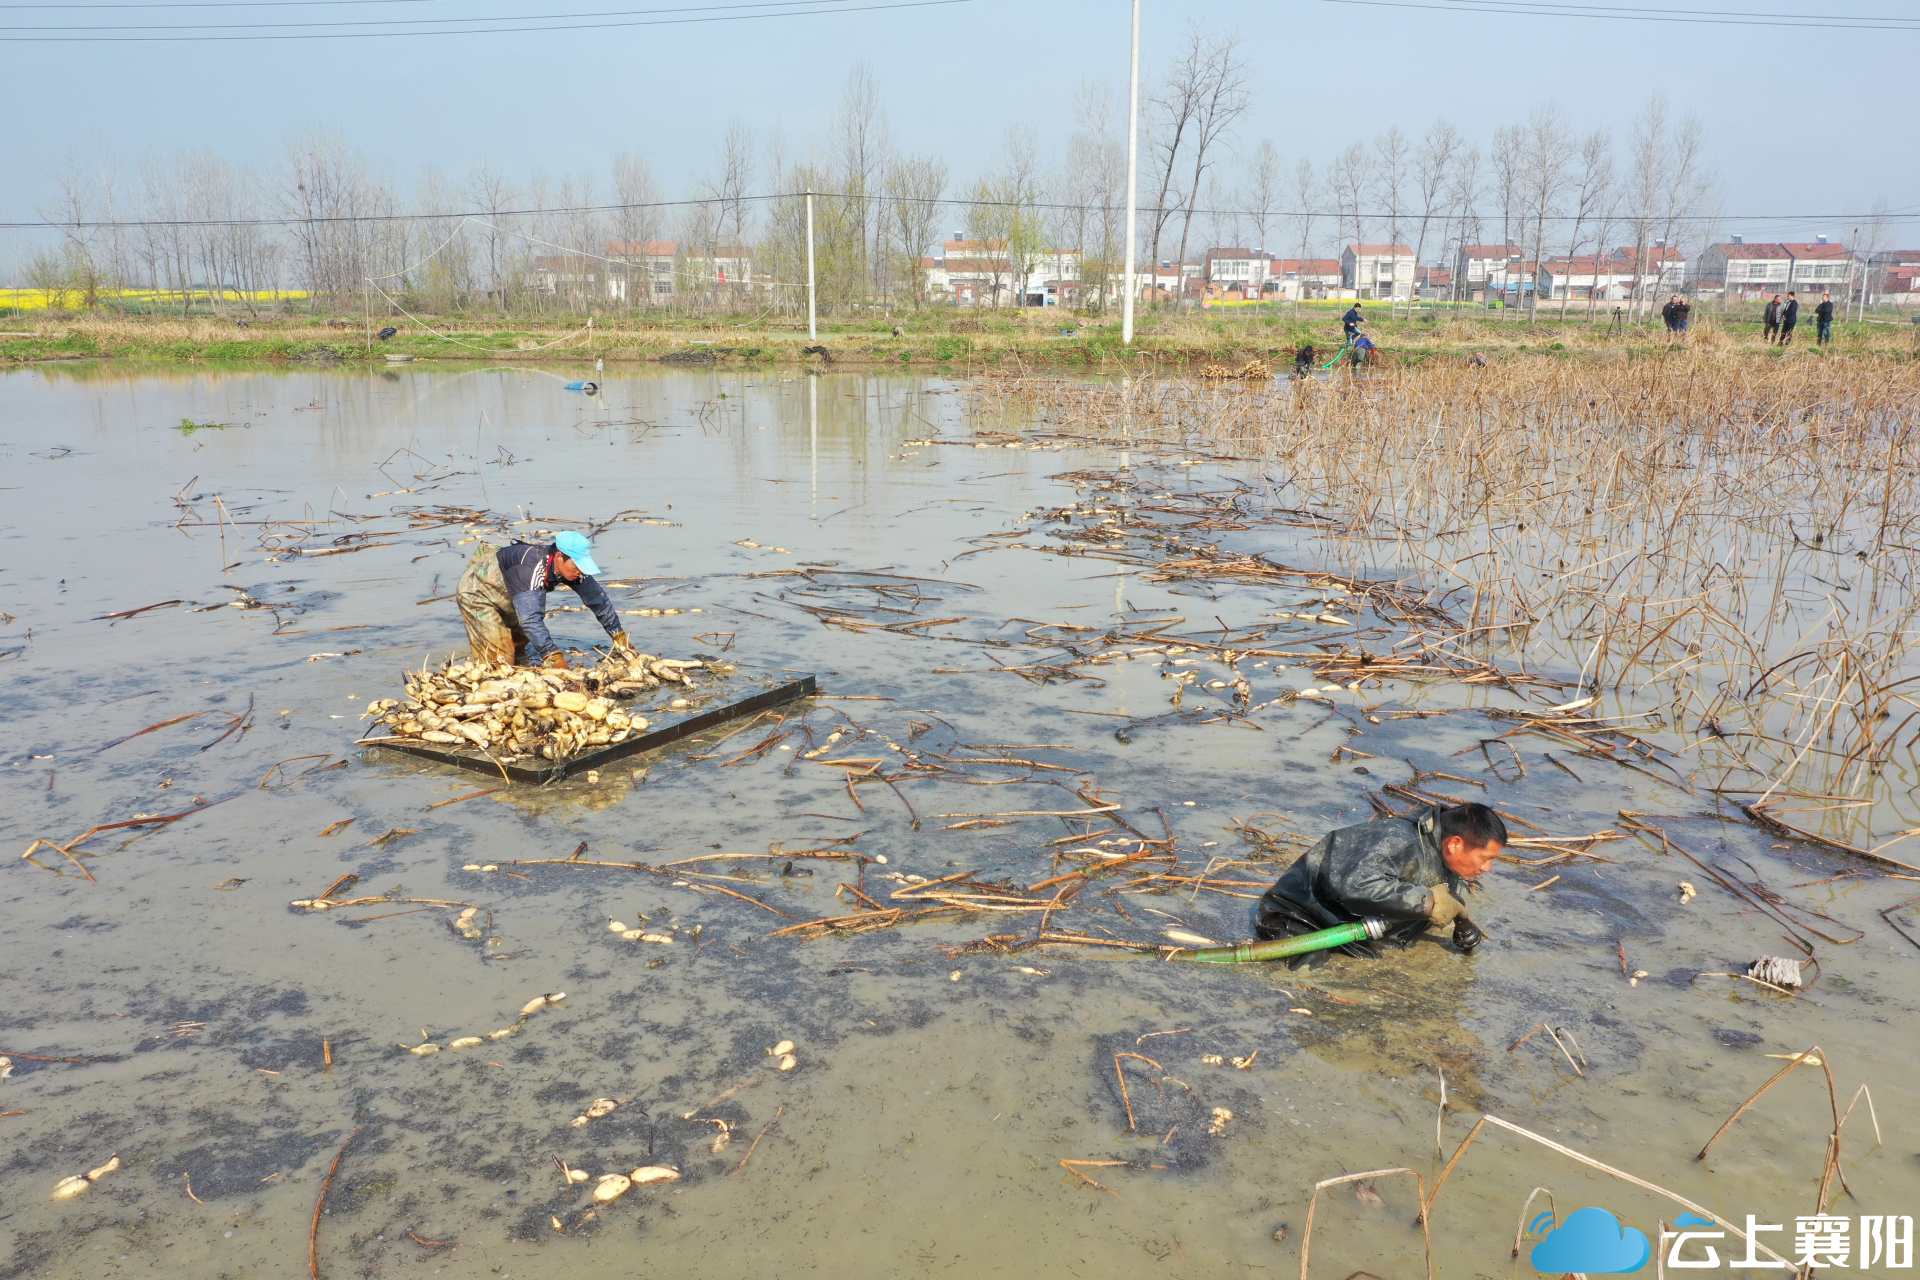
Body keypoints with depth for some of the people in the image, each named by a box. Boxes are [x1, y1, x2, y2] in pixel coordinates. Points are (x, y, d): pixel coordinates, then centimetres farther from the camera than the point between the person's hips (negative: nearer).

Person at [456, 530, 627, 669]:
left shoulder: (571, 566, -19)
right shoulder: (531, 568, -42)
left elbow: (597, 598, -8)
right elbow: (530, 618, -49)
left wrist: (619, 635, -10)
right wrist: (553, 655, -53)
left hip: (506, 598, 8)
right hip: (477, 593, -8)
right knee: (499, 660, -13)